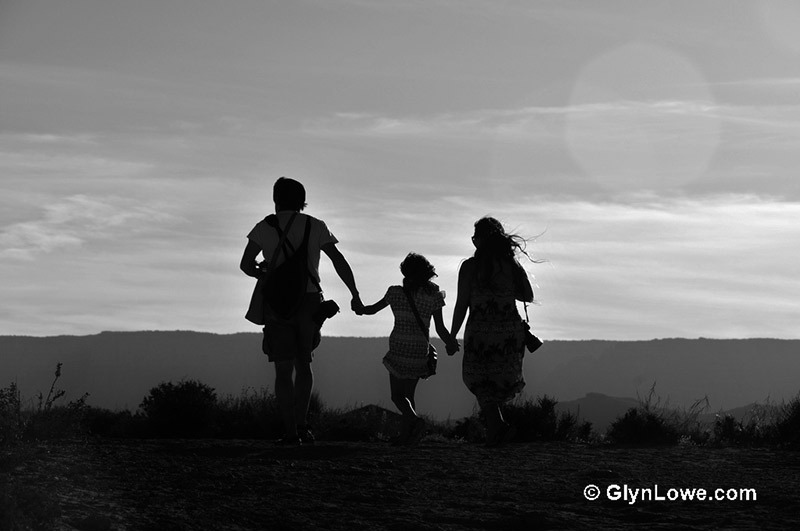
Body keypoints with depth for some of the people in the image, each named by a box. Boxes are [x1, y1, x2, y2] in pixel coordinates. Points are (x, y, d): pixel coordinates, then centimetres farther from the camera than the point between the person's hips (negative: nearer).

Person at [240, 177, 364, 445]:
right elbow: (339, 261, 1)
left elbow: (246, 265, 4)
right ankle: (301, 425, 8)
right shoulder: (315, 226, 6)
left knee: (284, 370, 2)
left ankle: (291, 432, -7)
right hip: (309, 302, 1)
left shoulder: (265, 227, 4)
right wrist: (355, 296, 7)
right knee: (303, 364, 18)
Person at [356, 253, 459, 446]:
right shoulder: (433, 296, -1)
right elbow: (441, 329, -3)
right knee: (408, 393, 16)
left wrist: (359, 309, 33)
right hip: (420, 352, 3)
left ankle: (415, 420, -24)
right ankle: (405, 435, 11)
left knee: (397, 395, 2)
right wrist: (453, 345, 12)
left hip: (399, 350, -3)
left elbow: (372, 309, 13)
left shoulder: (397, 293, -2)